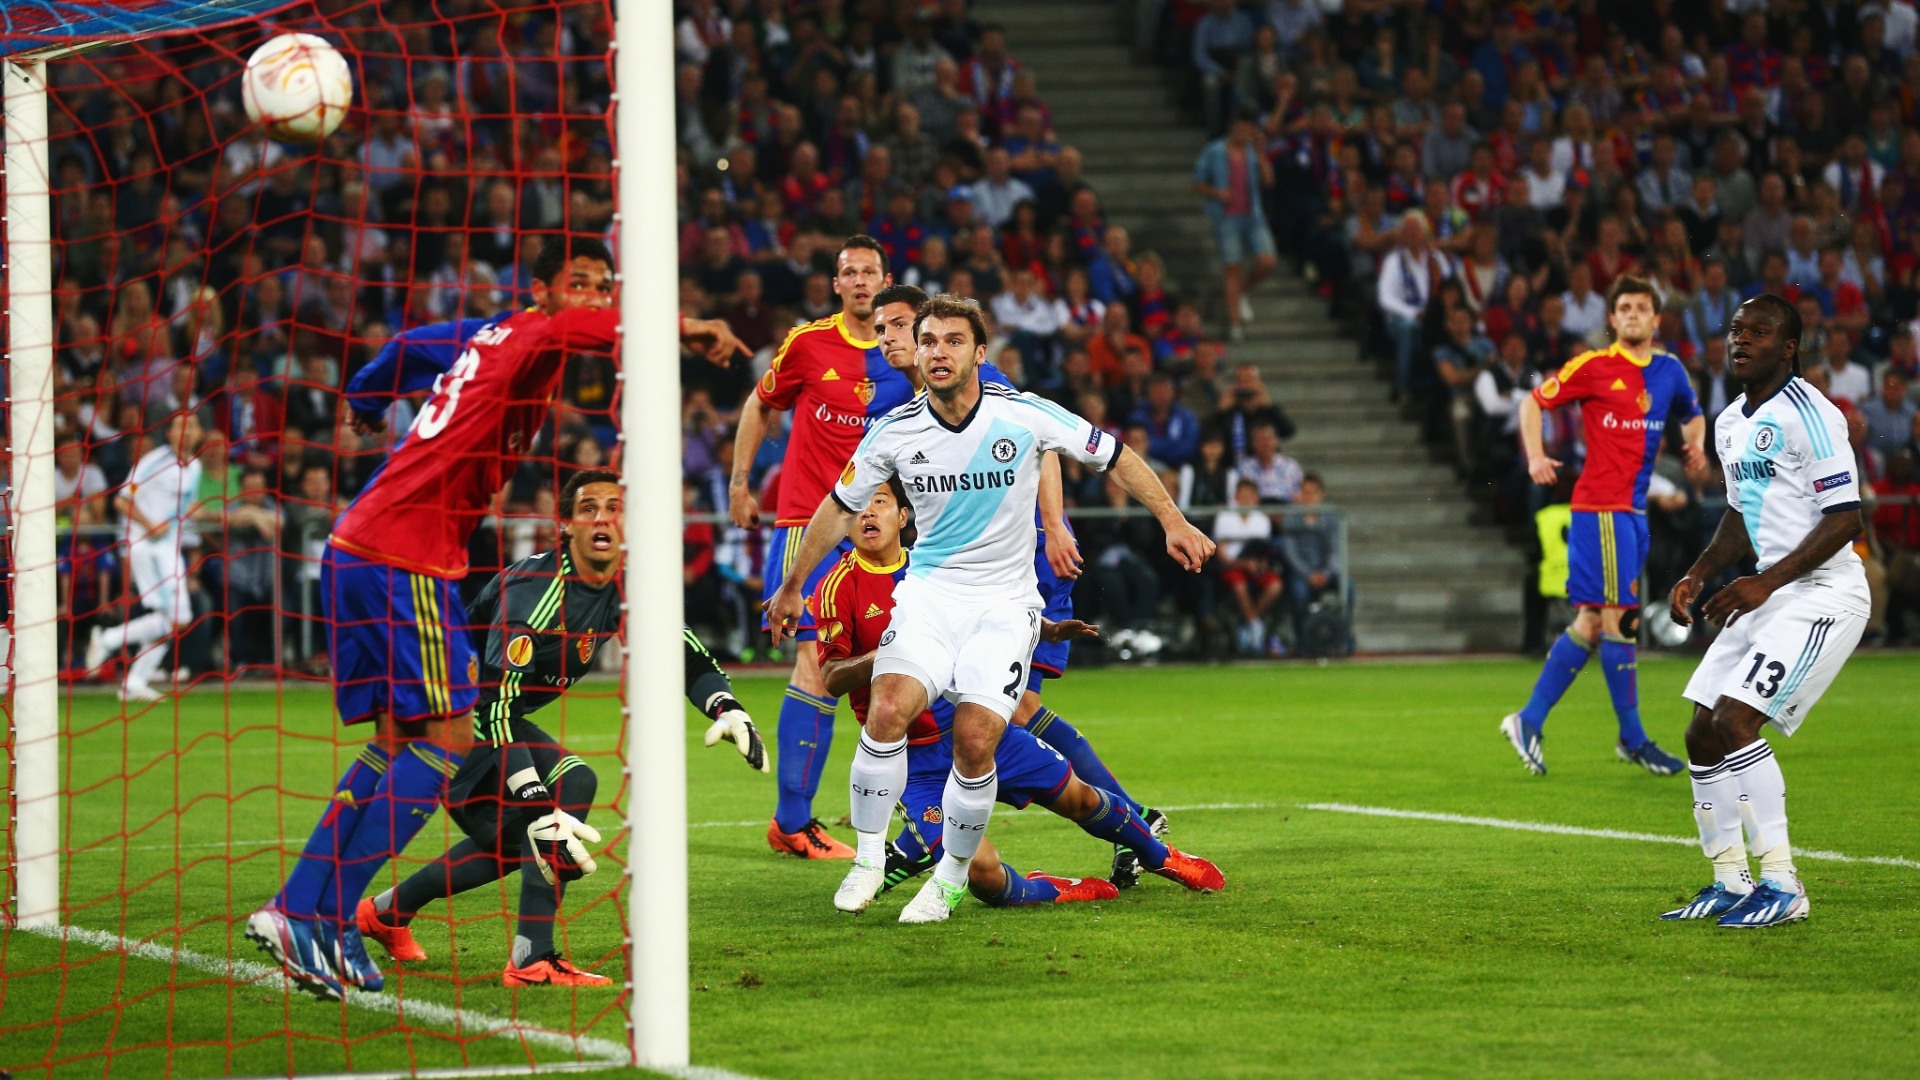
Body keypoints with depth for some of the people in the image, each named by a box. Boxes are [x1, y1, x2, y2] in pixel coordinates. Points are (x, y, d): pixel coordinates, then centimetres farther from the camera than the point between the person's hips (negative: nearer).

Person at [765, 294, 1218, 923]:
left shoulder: (1024, 416, -10)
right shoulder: (895, 433, -4)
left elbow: (1115, 457, 4)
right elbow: (840, 506, 12)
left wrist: (1172, 521, -1)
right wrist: (793, 588, 19)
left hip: (1005, 602, -1)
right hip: (930, 592, 1)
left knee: (974, 741, -17)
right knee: (888, 710, -24)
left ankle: (953, 877, 5)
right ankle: (869, 857, -8)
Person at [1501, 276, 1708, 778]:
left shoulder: (1670, 371, 12)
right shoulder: (1593, 367, -4)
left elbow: (1693, 416, 29)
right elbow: (1534, 402, 2)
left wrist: (1696, 446, 8)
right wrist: (1536, 456, -13)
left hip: (1634, 509, 7)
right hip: (1601, 505, -7)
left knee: (1590, 623, 7)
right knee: (1616, 615, -8)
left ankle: (1529, 721, 14)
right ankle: (1633, 737, -1)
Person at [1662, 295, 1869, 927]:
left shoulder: (1808, 416, -15)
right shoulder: (1730, 424, 14)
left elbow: (1845, 519, -19)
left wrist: (1765, 582, -23)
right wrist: (1699, 576, 9)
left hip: (1822, 594, -9)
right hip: (1767, 597, 9)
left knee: (1734, 722, -20)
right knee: (1702, 733, 6)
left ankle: (1782, 886, -15)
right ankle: (1729, 882, 19)